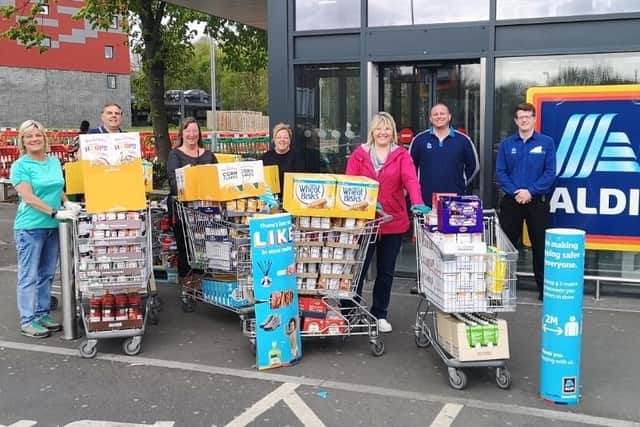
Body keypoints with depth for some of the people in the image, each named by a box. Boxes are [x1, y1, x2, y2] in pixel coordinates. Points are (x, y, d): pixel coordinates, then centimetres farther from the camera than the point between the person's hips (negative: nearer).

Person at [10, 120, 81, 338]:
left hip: (53, 227, 6)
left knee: (46, 274, 13)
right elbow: (29, 197, -15)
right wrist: (56, 213, -21)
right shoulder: (20, 166, -7)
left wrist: (67, 202, 1)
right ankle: (28, 321, 6)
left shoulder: (54, 161, 11)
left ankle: (42, 314, 23)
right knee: (29, 276, 0)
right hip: (30, 227, -6)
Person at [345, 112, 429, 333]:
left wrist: (417, 202, -32)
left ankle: (379, 315, 25)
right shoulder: (359, 154, 3)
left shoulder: (401, 155, 3)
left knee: (386, 271, 11)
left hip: (394, 221, 1)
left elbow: (411, 179, -13)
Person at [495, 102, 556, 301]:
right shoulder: (506, 144, 6)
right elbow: (500, 172, 1)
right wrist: (514, 192, -12)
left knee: (540, 246, 4)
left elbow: (550, 173, -5)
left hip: (537, 202, -1)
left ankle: (543, 288, 14)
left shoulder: (546, 143, 1)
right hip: (511, 202, 2)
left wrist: (530, 191, -15)